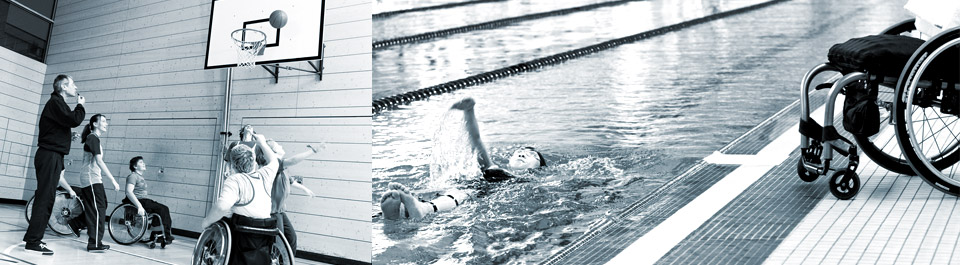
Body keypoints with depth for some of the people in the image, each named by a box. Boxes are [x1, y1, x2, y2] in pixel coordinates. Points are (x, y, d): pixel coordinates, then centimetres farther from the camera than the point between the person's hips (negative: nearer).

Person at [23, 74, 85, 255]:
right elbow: (74, 120, -24)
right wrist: (80, 105, -6)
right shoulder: (55, 102, -10)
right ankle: (33, 242, -11)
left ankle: (31, 238, 21)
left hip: (53, 157, 10)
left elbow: (68, 123, 17)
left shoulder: (58, 103, 22)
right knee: (45, 198, -11)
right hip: (49, 156, -10)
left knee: (46, 199, 14)